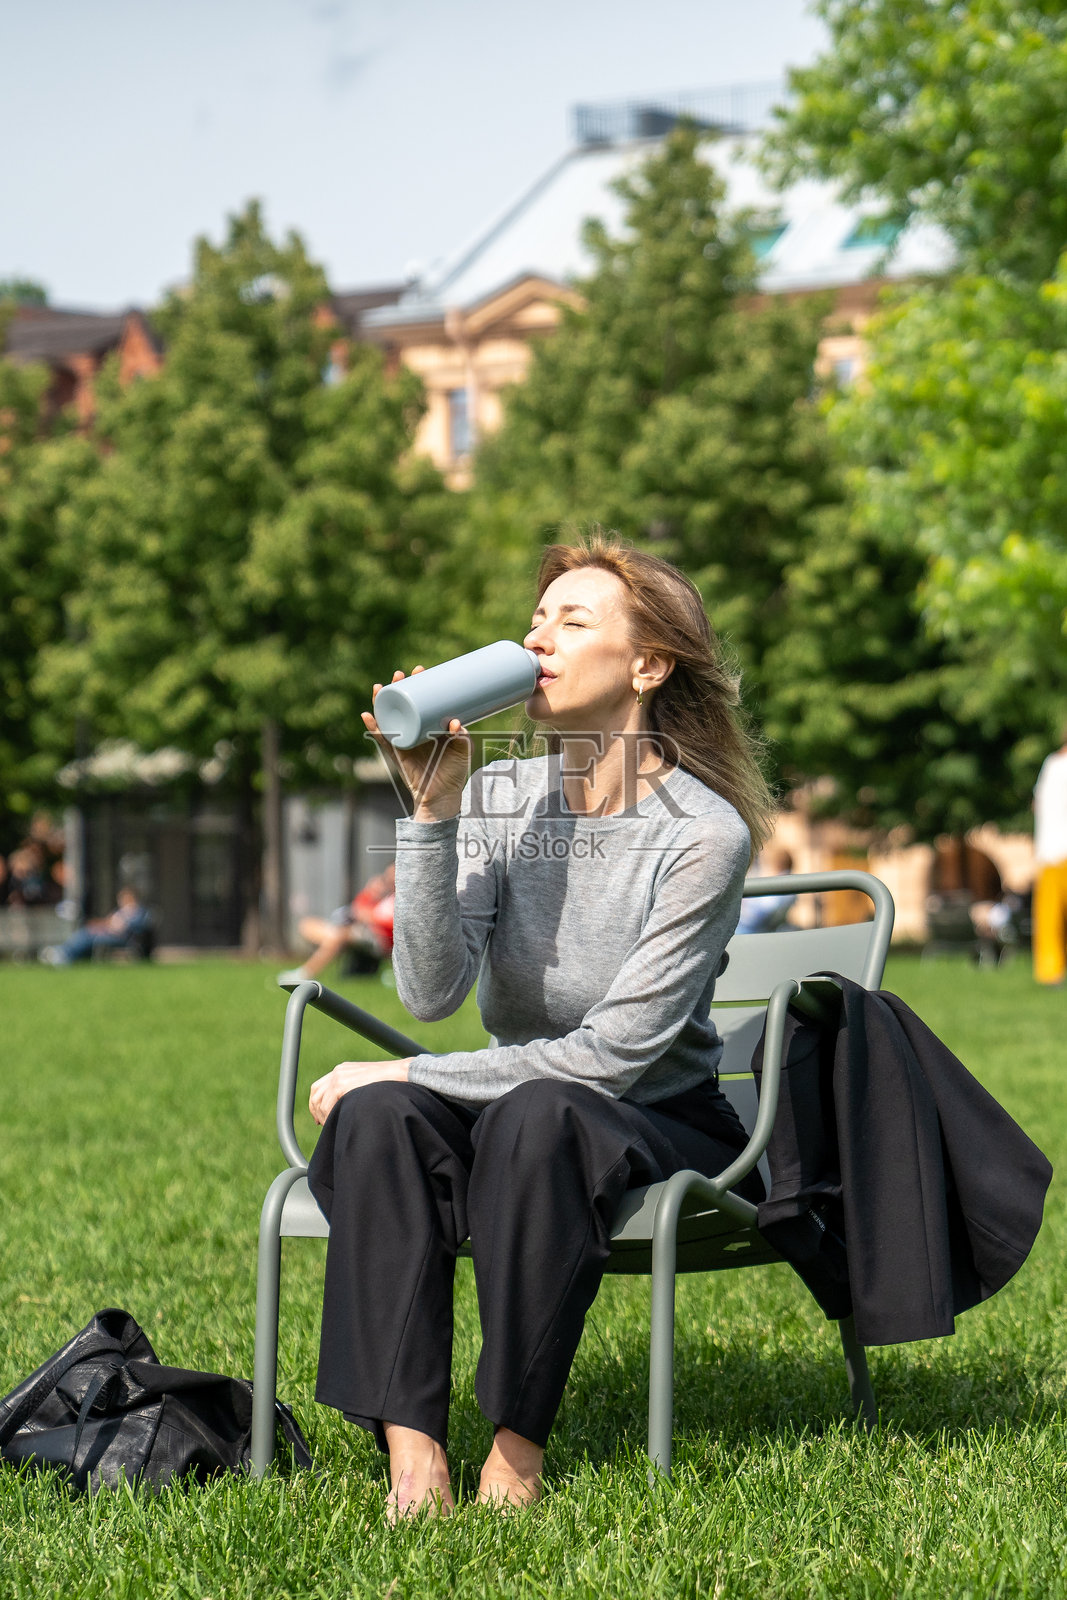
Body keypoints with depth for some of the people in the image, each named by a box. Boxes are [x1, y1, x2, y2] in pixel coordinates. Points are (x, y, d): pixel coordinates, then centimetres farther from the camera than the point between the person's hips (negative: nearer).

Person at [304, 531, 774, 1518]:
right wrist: (433, 812, -22)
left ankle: (517, 1452, -29)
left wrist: (410, 1073, -14)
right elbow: (433, 993, -13)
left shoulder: (704, 833, -14)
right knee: (379, 1115, -28)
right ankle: (412, 1453, -32)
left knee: (537, 1115, -37)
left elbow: (613, 1055, -18)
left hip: (663, 1128, -4)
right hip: (510, 1099, 4)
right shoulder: (497, 798, 1)